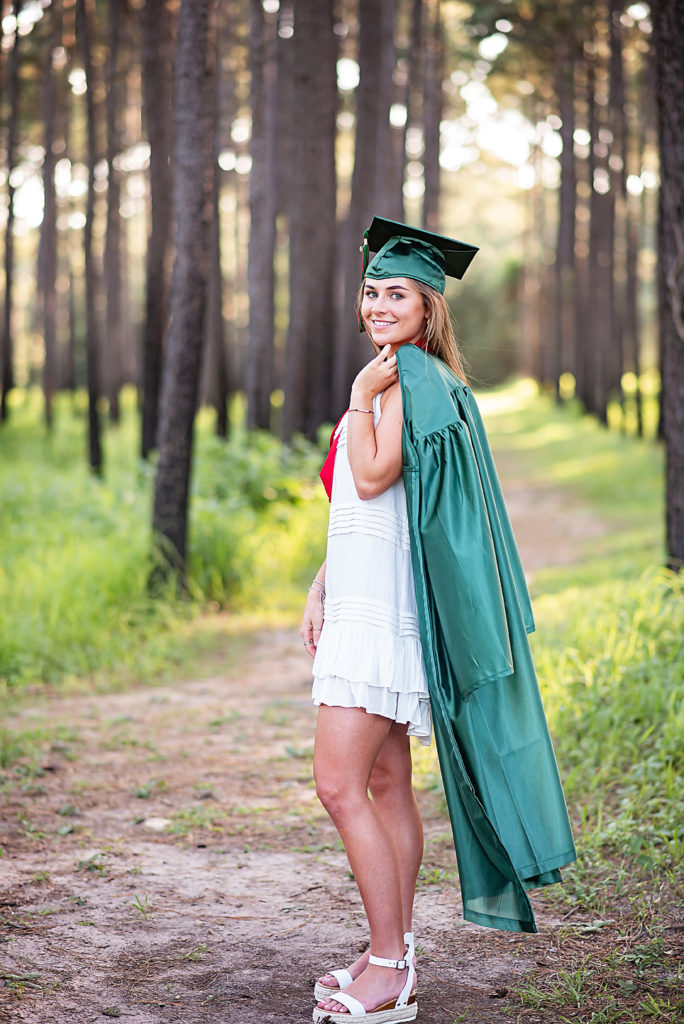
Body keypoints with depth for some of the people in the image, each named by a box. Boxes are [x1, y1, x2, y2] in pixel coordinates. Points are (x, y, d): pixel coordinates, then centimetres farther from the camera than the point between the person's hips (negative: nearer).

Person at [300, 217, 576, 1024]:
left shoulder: (412, 375, -11)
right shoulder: (397, 380, 19)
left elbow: (372, 480, -19)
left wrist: (359, 398, -11)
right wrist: (320, 588, 18)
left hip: (384, 608, -10)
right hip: (363, 602, 10)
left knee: (339, 785, -11)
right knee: (386, 785, 11)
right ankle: (394, 959, 18)